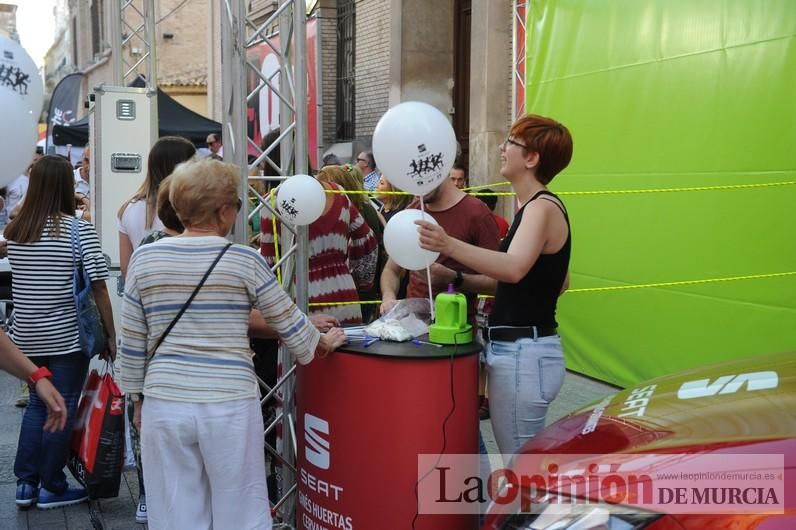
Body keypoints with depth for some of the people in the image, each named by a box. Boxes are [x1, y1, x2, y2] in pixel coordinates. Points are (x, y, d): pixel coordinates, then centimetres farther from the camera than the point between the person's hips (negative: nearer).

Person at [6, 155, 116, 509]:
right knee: (62, 410, 6)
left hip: (26, 337, 5)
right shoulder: (79, 231, -13)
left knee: (37, 404, 18)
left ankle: (25, 483, 19)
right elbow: (98, 288, -14)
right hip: (67, 338, -5)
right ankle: (52, 489, 15)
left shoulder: (14, 231, 3)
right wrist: (110, 336, -7)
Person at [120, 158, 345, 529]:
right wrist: (322, 343, 24)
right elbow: (289, 322, 4)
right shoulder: (244, 260, -5)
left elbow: (132, 342, 7)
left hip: (164, 403, 3)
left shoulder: (144, 258, 2)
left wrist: (137, 397, 19)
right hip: (230, 404, -2)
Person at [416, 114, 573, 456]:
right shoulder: (535, 206, 16)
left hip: (524, 355, -10)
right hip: (514, 351, 10)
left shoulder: (542, 207, -14)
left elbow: (514, 268, -32)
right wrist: (460, 280, 18)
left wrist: (449, 246, -47)